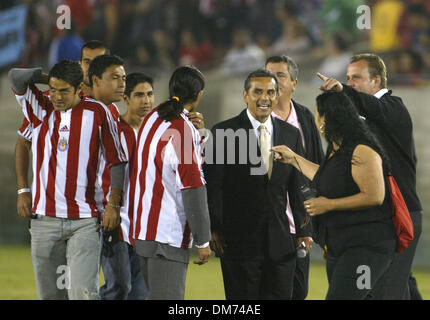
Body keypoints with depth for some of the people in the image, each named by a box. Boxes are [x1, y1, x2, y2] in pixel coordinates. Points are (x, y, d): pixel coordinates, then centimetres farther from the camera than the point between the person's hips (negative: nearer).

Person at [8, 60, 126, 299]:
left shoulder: (97, 113, 1)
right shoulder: (41, 110, 5)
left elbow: (116, 160, 6)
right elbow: (17, 77, -9)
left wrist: (114, 204, -1)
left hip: (84, 221, -2)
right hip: (44, 219, 2)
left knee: (83, 293, -13)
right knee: (49, 294, 4)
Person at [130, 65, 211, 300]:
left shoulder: (152, 119, 8)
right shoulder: (183, 131, -17)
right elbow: (192, 189, -16)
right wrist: (203, 241, -11)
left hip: (143, 227, 9)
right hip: (168, 236, -9)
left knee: (158, 293, 16)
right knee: (167, 297, -9)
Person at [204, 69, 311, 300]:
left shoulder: (291, 134, 10)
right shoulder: (222, 133, -3)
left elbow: (298, 187, 12)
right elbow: (213, 187, -5)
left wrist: (304, 231, 7)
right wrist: (215, 229, -12)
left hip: (280, 240, 4)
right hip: (238, 240, -4)